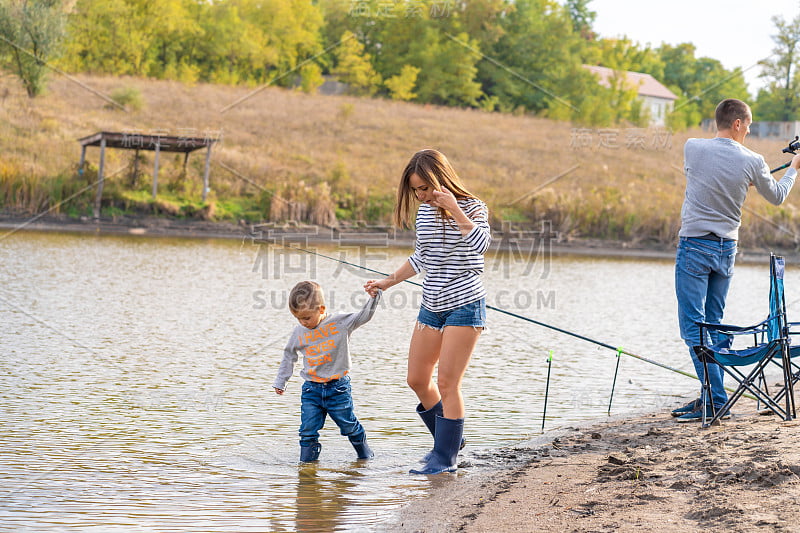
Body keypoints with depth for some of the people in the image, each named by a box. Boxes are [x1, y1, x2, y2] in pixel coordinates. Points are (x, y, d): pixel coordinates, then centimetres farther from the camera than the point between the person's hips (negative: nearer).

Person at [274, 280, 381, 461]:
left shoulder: (340, 323, -8)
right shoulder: (299, 333, 3)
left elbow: (364, 316, -10)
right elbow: (289, 357, 15)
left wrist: (374, 296, -24)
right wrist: (280, 382, 19)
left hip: (337, 388, -2)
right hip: (311, 390, 3)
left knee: (349, 425, 9)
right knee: (308, 429, -1)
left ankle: (365, 454, 30)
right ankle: (307, 461, 12)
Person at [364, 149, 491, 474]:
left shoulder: (472, 207, -10)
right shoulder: (424, 212, 8)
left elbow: (481, 243, -30)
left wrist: (454, 208, -28)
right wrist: (387, 283, 20)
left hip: (464, 305, -7)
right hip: (431, 307, 7)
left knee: (447, 382, -9)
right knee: (417, 380, 9)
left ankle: (446, 458, 2)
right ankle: (449, 440, 28)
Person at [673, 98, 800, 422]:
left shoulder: (693, 148, -5)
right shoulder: (752, 162, -4)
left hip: (695, 246, -3)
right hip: (726, 249, 3)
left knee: (693, 326, -5)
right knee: (712, 325, 13)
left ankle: (716, 400, -11)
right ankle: (711, 396, 14)